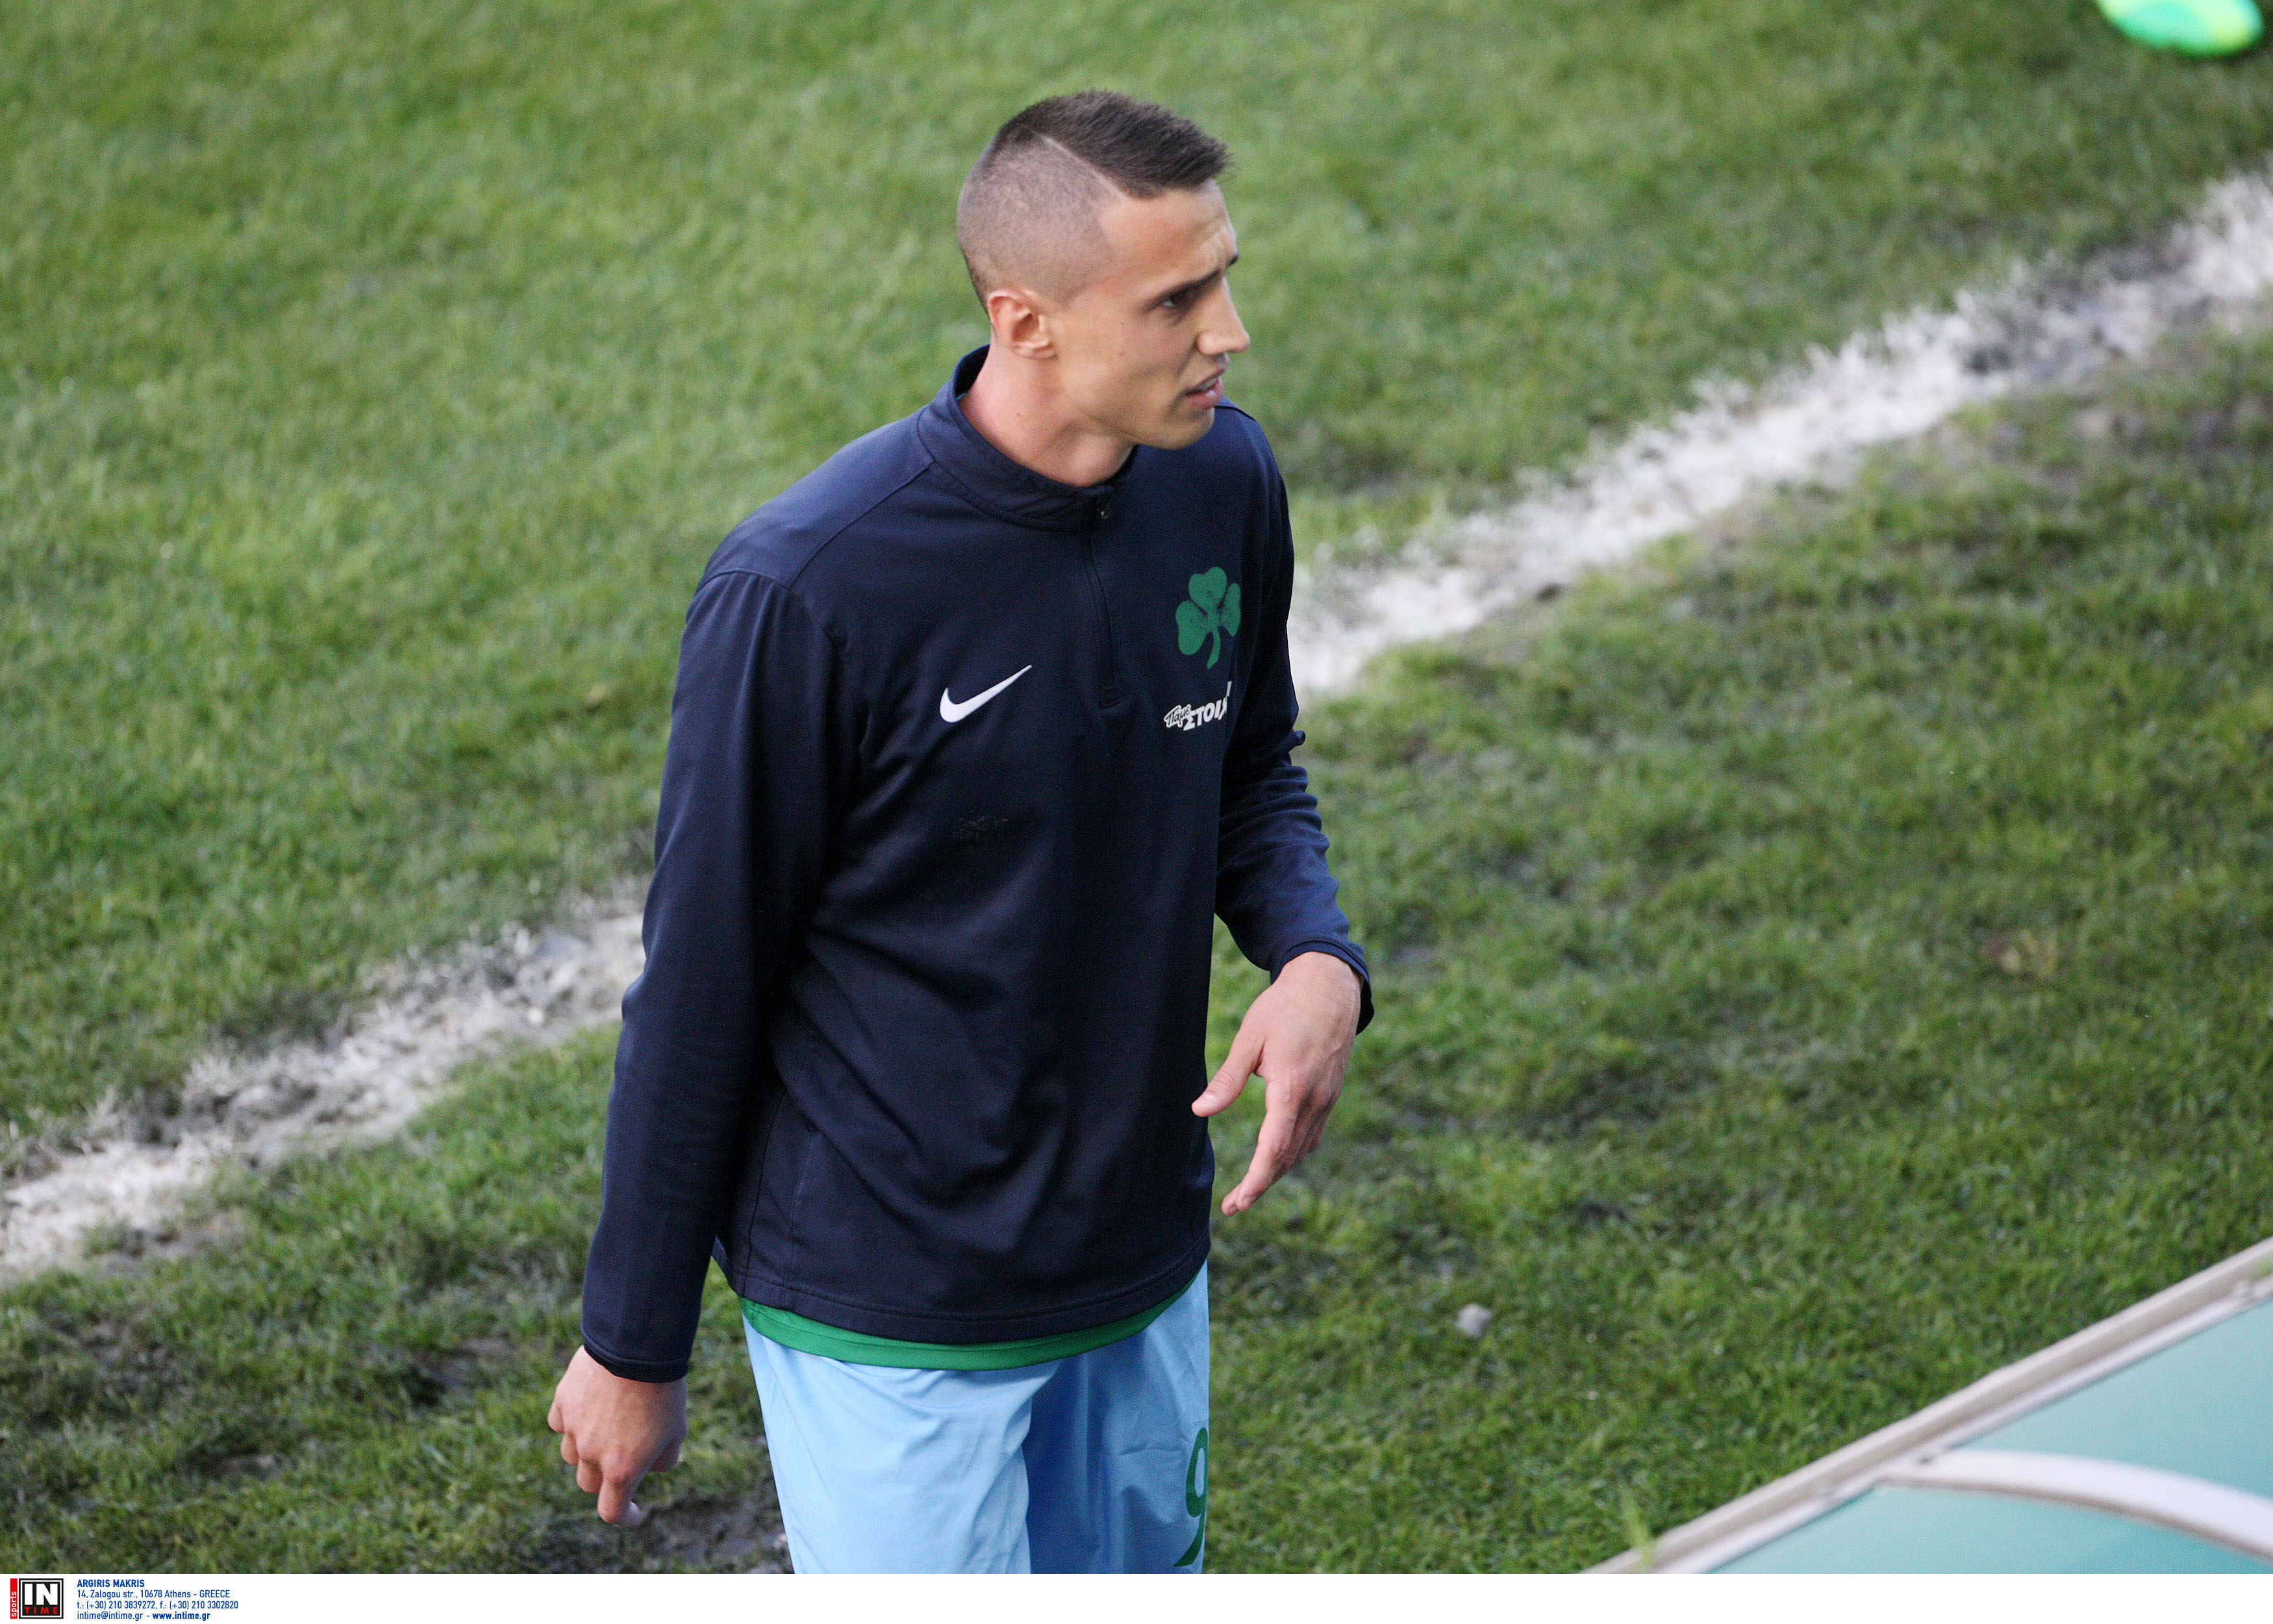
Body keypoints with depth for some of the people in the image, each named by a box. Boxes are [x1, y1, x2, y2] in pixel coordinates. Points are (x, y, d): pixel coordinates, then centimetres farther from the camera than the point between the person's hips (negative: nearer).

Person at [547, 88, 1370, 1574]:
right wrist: (633, 1350, -5)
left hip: (1146, 1278, 6)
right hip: (894, 1327, -6)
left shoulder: (1224, 482, -5)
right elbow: (700, 991, -14)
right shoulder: (808, 589, -23)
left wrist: (1317, 956, -9)